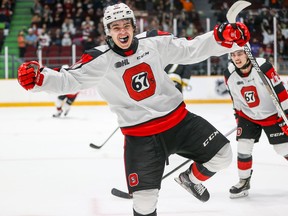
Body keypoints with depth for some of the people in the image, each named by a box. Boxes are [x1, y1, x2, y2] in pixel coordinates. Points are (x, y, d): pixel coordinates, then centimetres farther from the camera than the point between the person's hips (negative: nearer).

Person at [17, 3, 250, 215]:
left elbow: (190, 50, 3)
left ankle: (191, 179, 32)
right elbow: (69, 80, -14)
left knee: (221, 154, 3)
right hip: (140, 135, -3)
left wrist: (223, 37, -10)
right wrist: (38, 77, -32)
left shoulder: (155, 41, -2)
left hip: (178, 119, 3)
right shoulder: (100, 60, -10)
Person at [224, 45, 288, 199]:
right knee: (243, 147, -6)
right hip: (248, 116, 3)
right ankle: (244, 182, 11)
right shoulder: (229, 75, -12)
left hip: (272, 114, -3)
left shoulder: (263, 67, -26)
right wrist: (238, 114, 13)